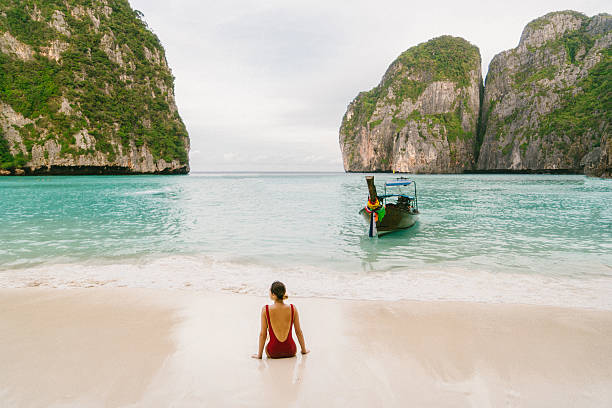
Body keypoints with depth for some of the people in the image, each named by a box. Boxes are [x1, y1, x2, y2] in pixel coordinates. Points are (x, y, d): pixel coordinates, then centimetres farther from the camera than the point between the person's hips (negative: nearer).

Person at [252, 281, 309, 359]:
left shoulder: (265, 310, -15)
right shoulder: (293, 309, -10)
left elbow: (263, 334, -8)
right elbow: (298, 332, 0)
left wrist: (259, 354, 5)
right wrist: (304, 350, 15)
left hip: (273, 353, -1)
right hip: (291, 352, 1)